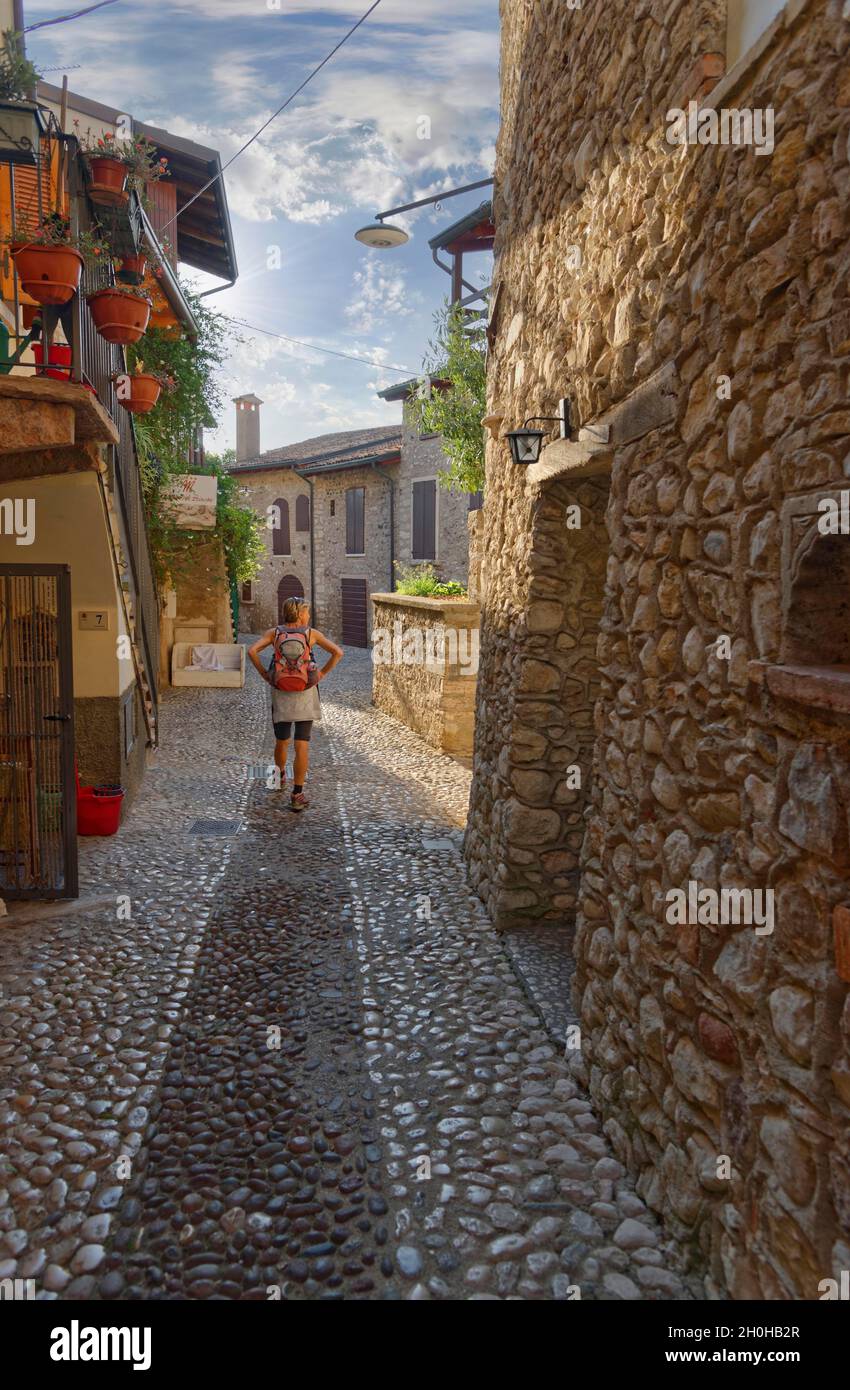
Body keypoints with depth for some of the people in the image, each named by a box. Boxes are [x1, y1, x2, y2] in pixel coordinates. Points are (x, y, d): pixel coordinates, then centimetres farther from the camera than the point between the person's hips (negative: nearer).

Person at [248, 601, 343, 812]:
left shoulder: (274, 633, 1)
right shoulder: (312, 634, -2)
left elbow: (252, 651, -11)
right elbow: (338, 652, -9)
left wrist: (264, 674, -1)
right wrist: (322, 673, -1)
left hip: (281, 694, 2)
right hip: (305, 694, -2)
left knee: (281, 742, 21)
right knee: (302, 745, -2)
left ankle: (281, 777, 42)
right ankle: (297, 795, -4)